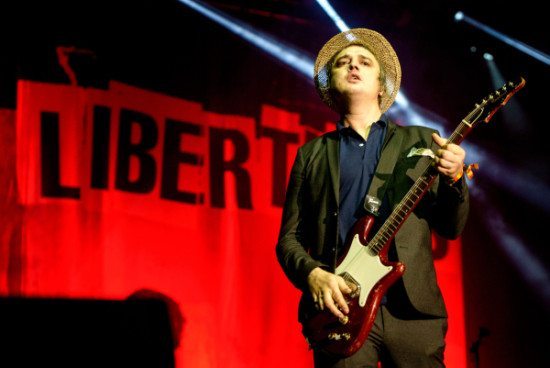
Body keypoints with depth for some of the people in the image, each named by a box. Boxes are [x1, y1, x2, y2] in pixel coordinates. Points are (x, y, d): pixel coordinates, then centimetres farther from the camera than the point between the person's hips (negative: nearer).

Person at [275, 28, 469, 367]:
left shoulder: (421, 141, 14)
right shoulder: (312, 155, 13)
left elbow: (450, 227, 10)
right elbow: (289, 238, 10)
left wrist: (454, 178, -9)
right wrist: (313, 275, -10)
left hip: (414, 307, 1)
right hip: (342, 307, 0)